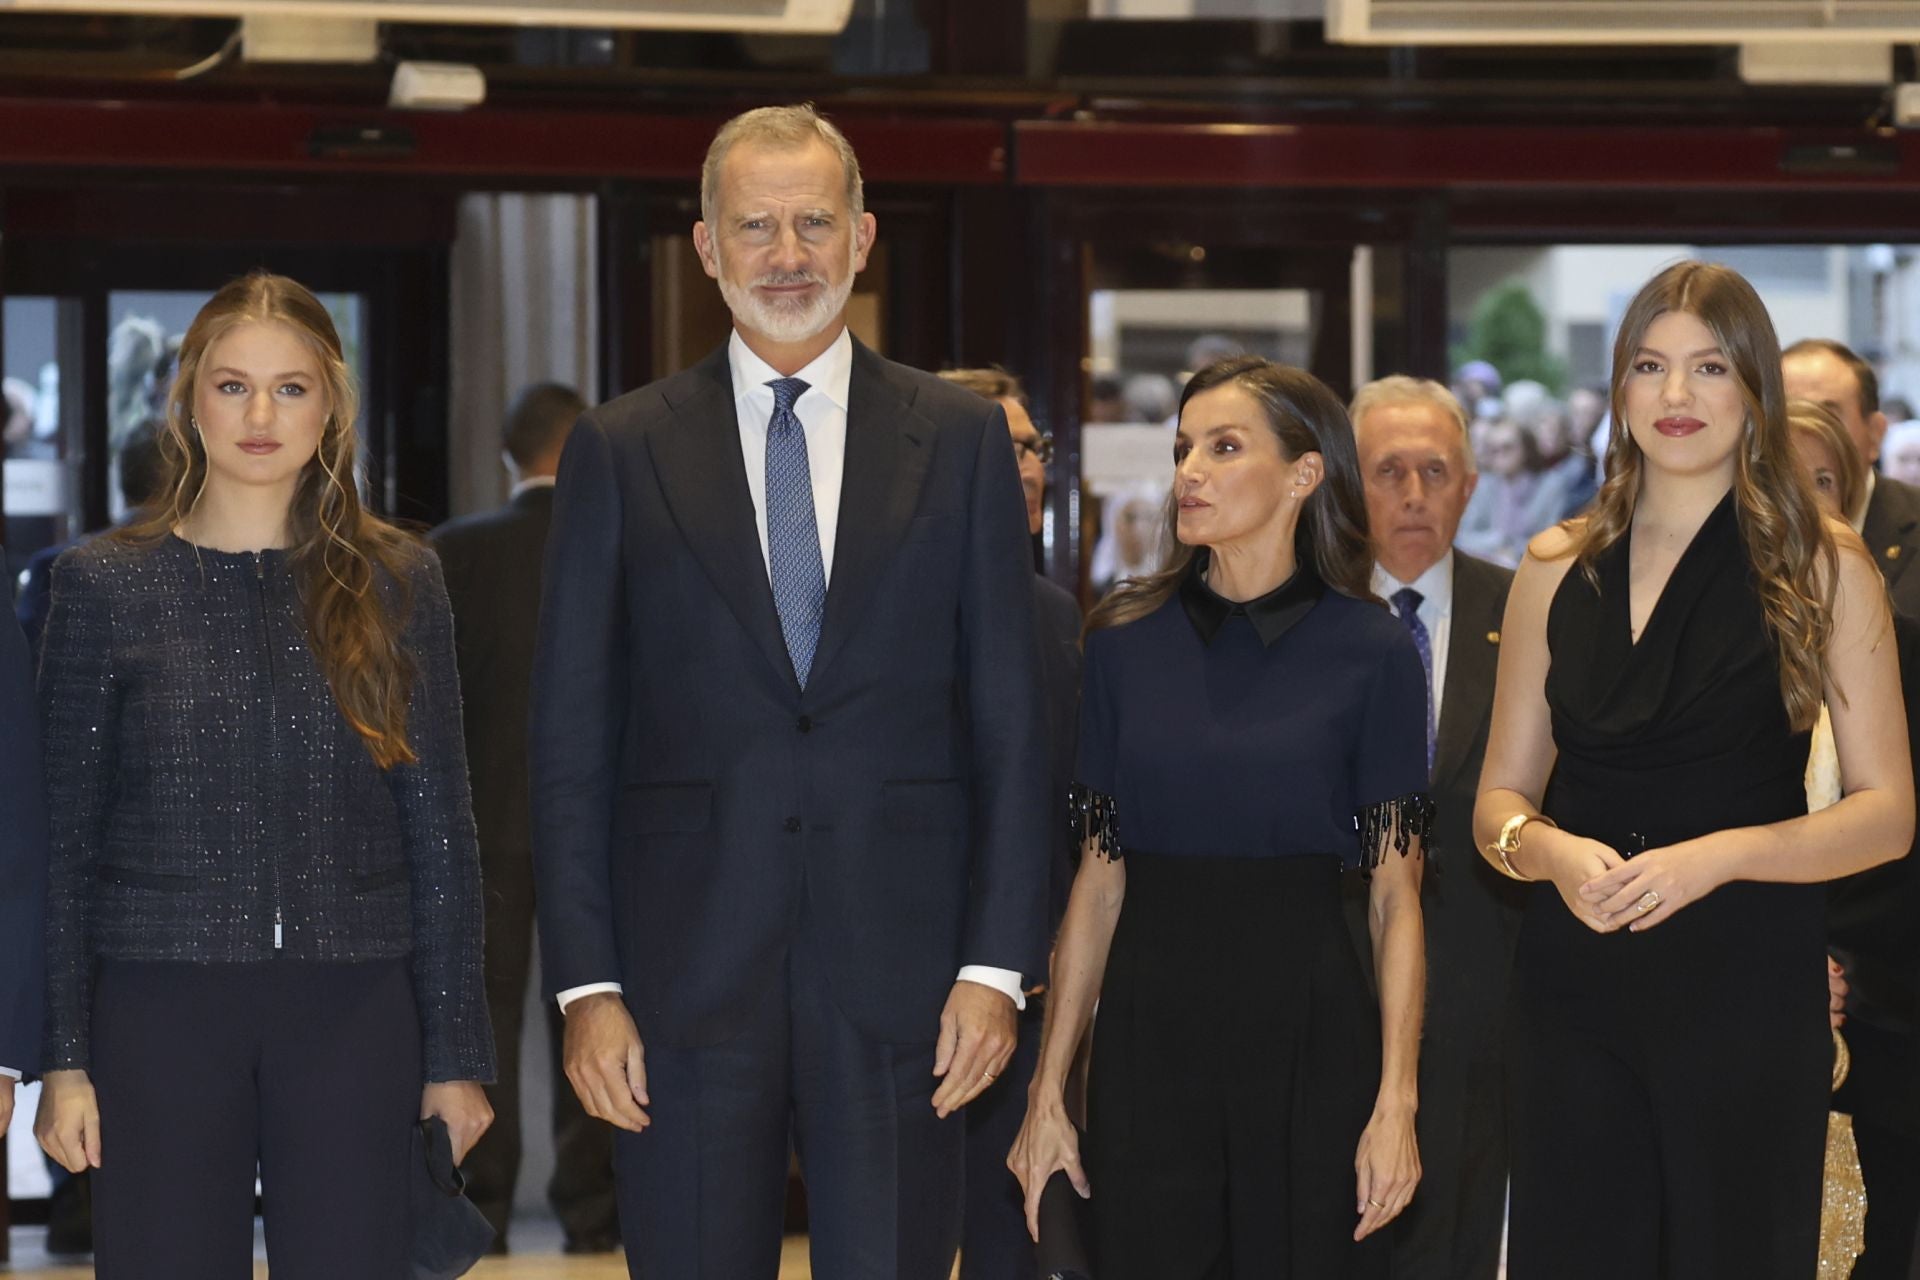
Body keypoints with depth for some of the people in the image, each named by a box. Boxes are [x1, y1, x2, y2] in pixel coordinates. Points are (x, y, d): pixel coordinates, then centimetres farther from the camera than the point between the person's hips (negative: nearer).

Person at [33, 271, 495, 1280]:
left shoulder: (395, 581, 6)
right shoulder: (105, 583, 3)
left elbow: (438, 827, 6)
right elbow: (62, 836, 3)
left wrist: (457, 1054, 3)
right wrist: (61, 1055, -3)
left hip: (351, 1011, 1)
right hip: (160, 1007, -1)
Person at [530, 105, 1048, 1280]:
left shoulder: (963, 440, 7)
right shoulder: (620, 452, 6)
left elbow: (1011, 726, 5)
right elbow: (572, 741, 4)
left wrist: (999, 963, -3)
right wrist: (585, 982, -3)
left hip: (900, 968, 0)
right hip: (687, 977, 0)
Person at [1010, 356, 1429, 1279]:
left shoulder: (1369, 651, -2)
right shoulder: (1126, 641, 5)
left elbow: (1395, 899, -3)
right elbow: (1098, 879, 6)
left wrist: (1396, 1104, -10)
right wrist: (1048, 1091, 2)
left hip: (1310, 1030, -2)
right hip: (1149, 1032, 2)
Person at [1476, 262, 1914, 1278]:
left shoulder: (1823, 566, -1)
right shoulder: (1556, 569, 9)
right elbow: (1500, 801, 12)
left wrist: (1718, 855, -18)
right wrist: (1546, 848, -11)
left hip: (1748, 979, -2)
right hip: (1575, 976, 3)